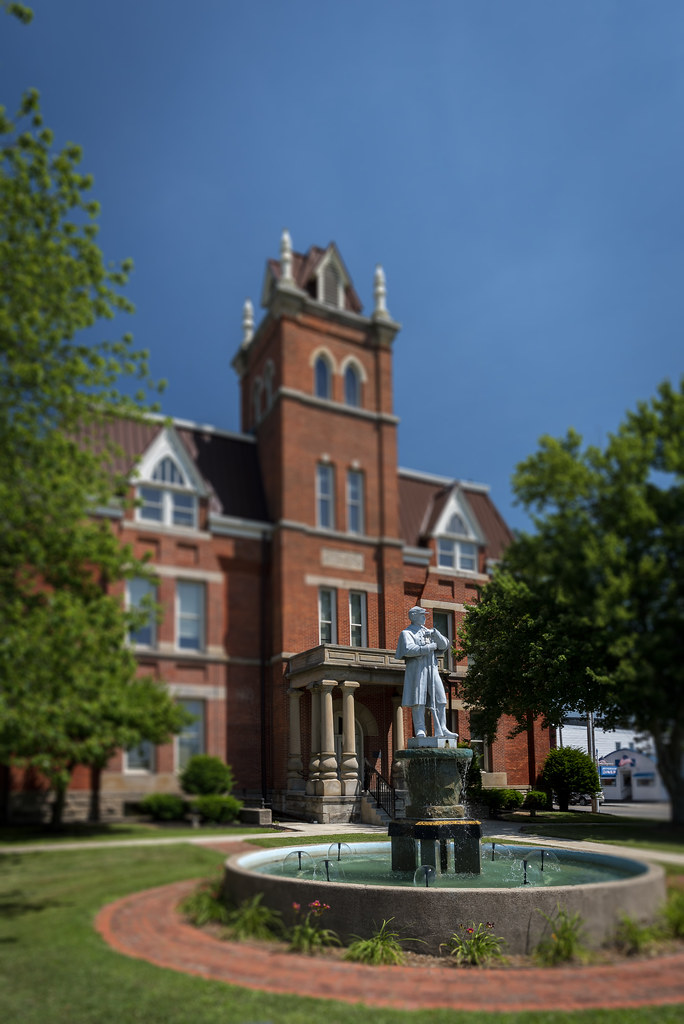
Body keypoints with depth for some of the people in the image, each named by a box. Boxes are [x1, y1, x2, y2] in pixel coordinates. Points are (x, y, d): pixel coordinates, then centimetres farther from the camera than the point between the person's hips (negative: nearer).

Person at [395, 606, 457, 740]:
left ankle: (441, 730, -2)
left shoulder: (428, 632, 24)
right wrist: (430, 647, -9)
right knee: (418, 701, -7)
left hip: (432, 669, 5)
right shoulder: (407, 633, 6)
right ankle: (420, 730, -4)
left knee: (440, 699, -3)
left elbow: (444, 645, 14)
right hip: (416, 669, -5)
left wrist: (435, 634, -4)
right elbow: (409, 650, -13)